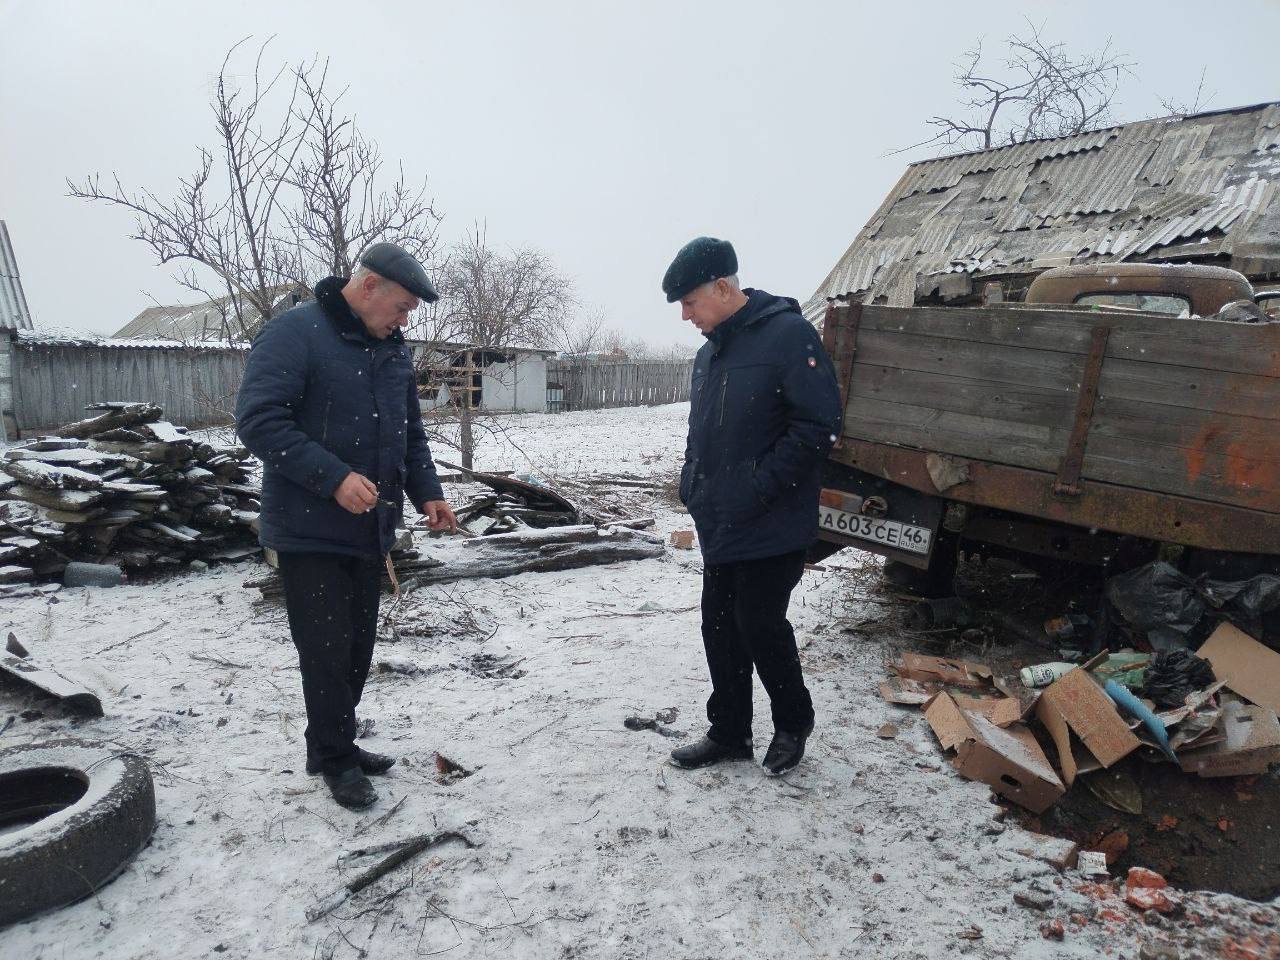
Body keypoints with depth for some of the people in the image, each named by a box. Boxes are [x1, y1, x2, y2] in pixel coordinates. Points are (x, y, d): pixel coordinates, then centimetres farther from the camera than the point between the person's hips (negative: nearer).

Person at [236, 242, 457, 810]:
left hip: (369, 529, 7)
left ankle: (331, 745, 32)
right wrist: (334, 477, -28)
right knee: (327, 649, 0)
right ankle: (336, 760, 19)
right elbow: (257, 420, -21)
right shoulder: (294, 333, -13)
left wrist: (426, 493, 3)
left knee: (358, 647, 14)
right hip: (309, 529, -7)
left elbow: (411, 432, 18)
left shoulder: (392, 348, 10)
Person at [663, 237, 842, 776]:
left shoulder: (788, 335, -14)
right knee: (720, 627, 12)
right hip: (718, 526, 8)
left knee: (759, 624, 0)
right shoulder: (709, 352, 13)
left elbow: (819, 425, -19)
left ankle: (794, 722, 26)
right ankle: (729, 733, 27)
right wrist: (694, 489, 8)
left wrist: (755, 488, -20)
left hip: (771, 528, -8)